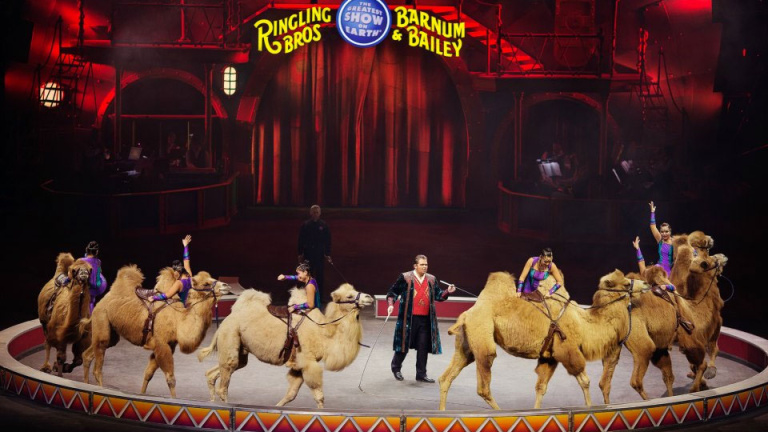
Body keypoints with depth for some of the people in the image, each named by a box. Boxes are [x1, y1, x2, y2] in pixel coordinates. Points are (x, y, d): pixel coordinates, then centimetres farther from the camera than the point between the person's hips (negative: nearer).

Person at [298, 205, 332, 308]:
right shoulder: (305, 225, 3)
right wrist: (300, 254, 1)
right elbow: (301, 240, 5)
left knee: (319, 275, 2)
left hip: (320, 254, 0)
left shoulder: (324, 225, 3)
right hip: (308, 253, 0)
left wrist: (328, 254, -1)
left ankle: (319, 297, 9)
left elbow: (328, 241, 4)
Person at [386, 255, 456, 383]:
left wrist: (447, 291, -5)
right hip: (408, 318, -4)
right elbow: (393, 292, 0)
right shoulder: (405, 278, -3)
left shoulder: (431, 280, 9)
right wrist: (390, 304, -13)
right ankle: (396, 367, 29)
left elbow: (438, 295, 13)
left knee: (423, 347, 5)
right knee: (404, 344, 6)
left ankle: (421, 374, 14)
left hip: (425, 319, 4)